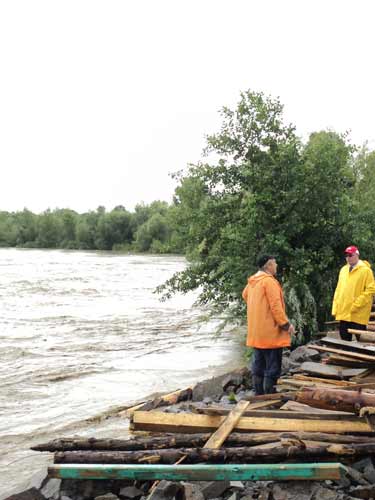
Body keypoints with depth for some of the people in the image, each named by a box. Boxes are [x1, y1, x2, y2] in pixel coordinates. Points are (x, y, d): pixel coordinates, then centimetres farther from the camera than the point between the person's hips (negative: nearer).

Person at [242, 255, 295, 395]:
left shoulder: (252, 281, 9)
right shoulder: (269, 281, -17)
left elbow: (245, 295, 28)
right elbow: (276, 306, -20)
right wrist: (286, 324, -14)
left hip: (256, 333, 9)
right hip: (271, 333, -9)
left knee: (258, 367, 14)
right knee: (272, 368, -2)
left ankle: (258, 395, 21)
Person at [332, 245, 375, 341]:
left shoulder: (365, 270, -6)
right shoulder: (343, 270, 14)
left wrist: (356, 305, -16)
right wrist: (335, 308, 9)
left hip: (358, 314, -6)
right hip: (343, 313, 6)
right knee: (345, 340, 12)